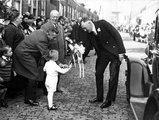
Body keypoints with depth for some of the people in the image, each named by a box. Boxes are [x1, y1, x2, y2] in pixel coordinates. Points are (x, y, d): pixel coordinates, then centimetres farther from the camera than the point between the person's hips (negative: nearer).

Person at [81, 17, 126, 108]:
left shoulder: (102, 23, -18)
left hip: (114, 51, -6)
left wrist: (121, 52, -21)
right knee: (98, 73, 8)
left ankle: (109, 100, 7)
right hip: (103, 53, 7)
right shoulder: (89, 34, 0)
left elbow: (117, 35, -18)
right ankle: (99, 97, 23)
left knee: (113, 76, -4)